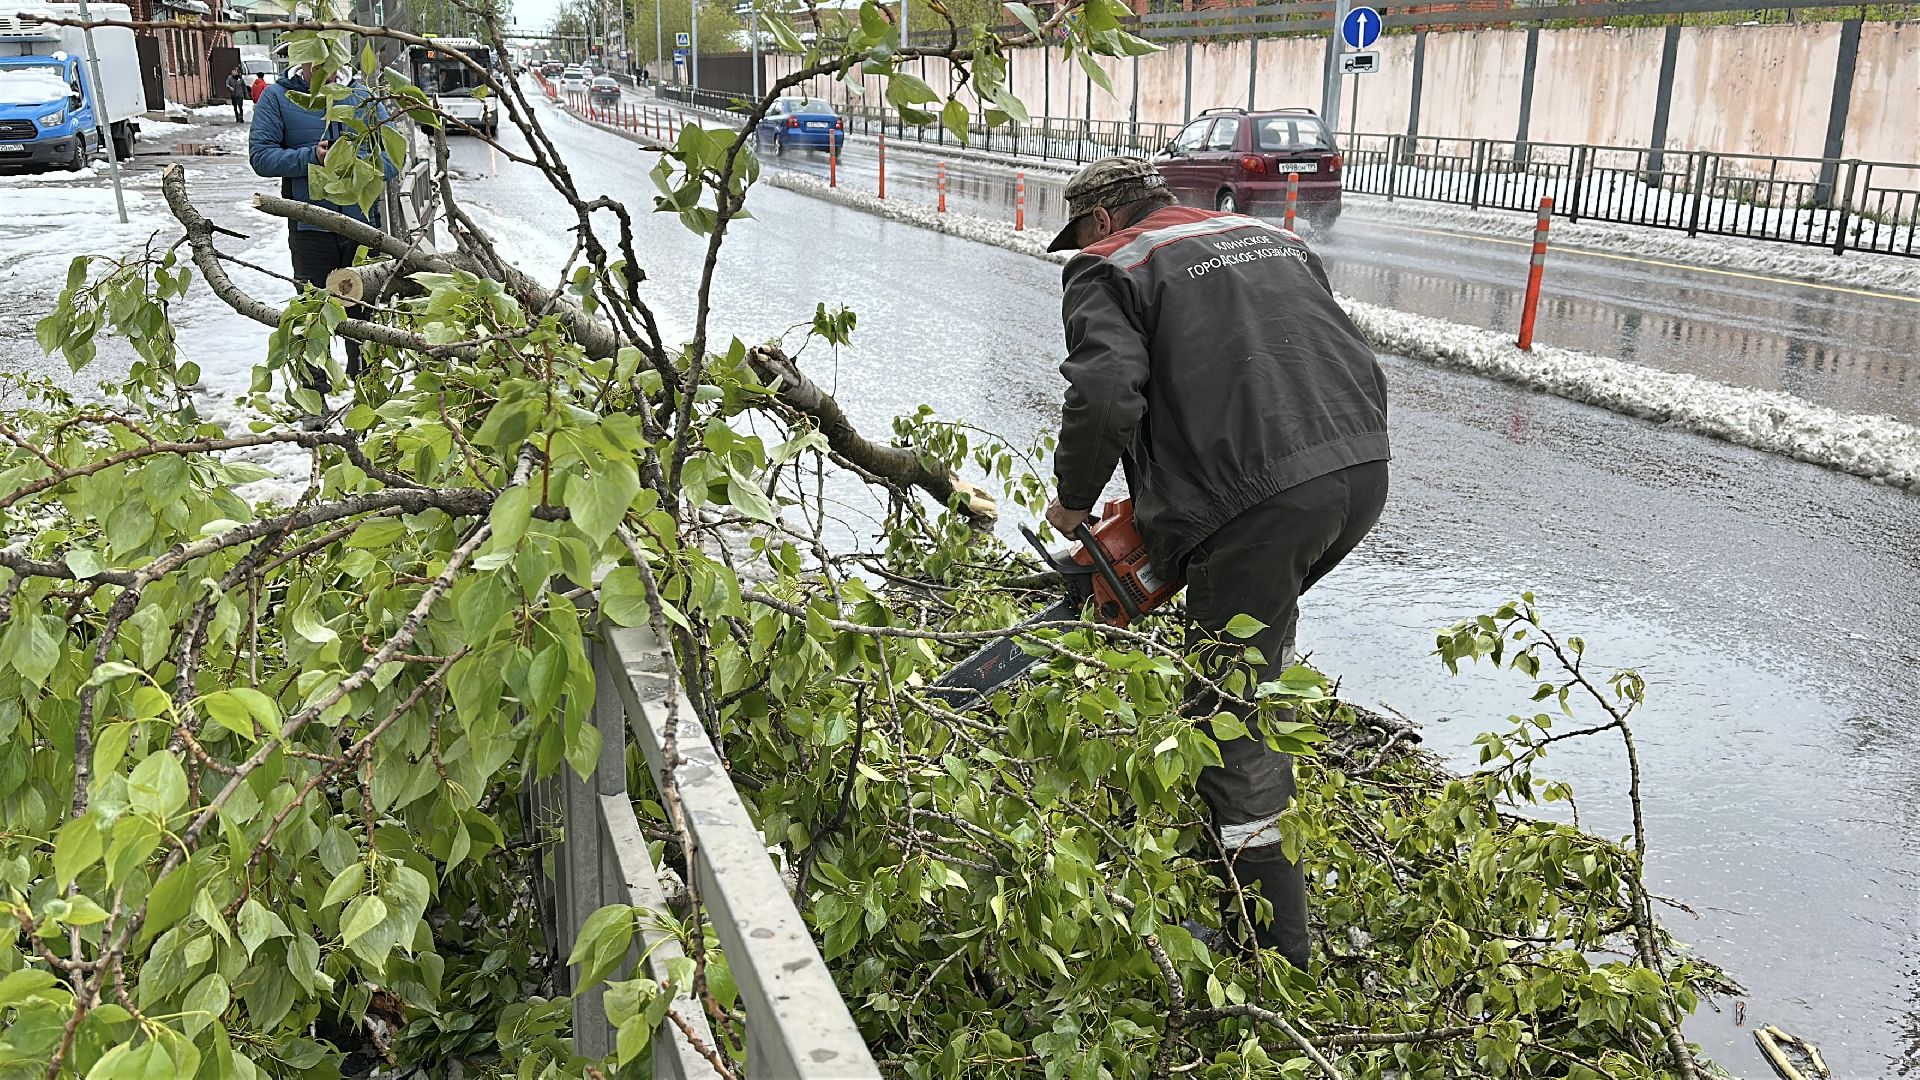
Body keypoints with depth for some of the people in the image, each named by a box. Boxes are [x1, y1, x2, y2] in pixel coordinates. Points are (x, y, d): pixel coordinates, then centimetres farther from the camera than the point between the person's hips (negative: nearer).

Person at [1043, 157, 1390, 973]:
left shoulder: (1111, 270, 6)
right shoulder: (1271, 239, 26)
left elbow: (1105, 393, -12)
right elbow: (1351, 362, 22)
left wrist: (1074, 500, 4)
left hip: (1255, 501, -7)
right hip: (1361, 473, 8)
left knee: (1234, 723, 2)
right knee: (1264, 635, 33)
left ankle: (1276, 958, 8)